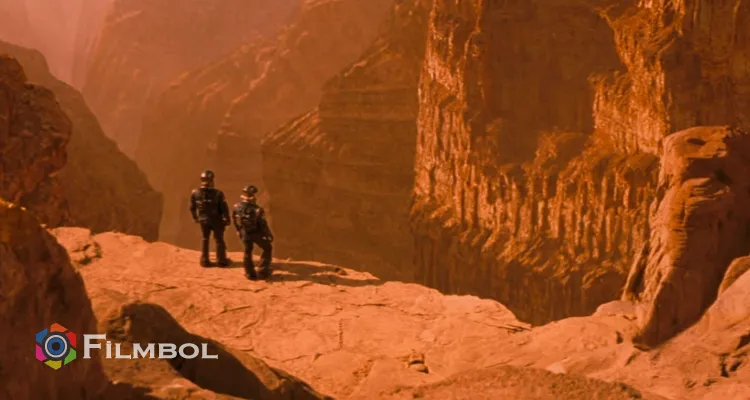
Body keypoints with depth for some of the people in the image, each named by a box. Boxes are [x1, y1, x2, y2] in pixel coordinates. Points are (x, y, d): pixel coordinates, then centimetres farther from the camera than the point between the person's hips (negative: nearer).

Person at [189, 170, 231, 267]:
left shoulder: (195, 193, -11)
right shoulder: (217, 193, -20)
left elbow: (192, 207, 0)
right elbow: (224, 208, -14)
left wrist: (195, 218, 16)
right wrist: (227, 219, 1)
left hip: (203, 220, 2)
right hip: (216, 220, -2)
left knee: (204, 239, 17)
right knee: (219, 239, 12)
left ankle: (204, 261, 20)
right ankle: (221, 260, 19)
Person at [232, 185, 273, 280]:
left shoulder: (237, 207, -16)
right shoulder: (257, 210, -30)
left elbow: (235, 220, 0)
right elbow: (263, 224, -19)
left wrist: (239, 231, 18)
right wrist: (269, 235, -1)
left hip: (245, 234, 4)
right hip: (256, 233, -4)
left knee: (248, 252, 22)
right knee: (267, 248, 20)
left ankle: (250, 274, 26)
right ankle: (264, 271, 18)